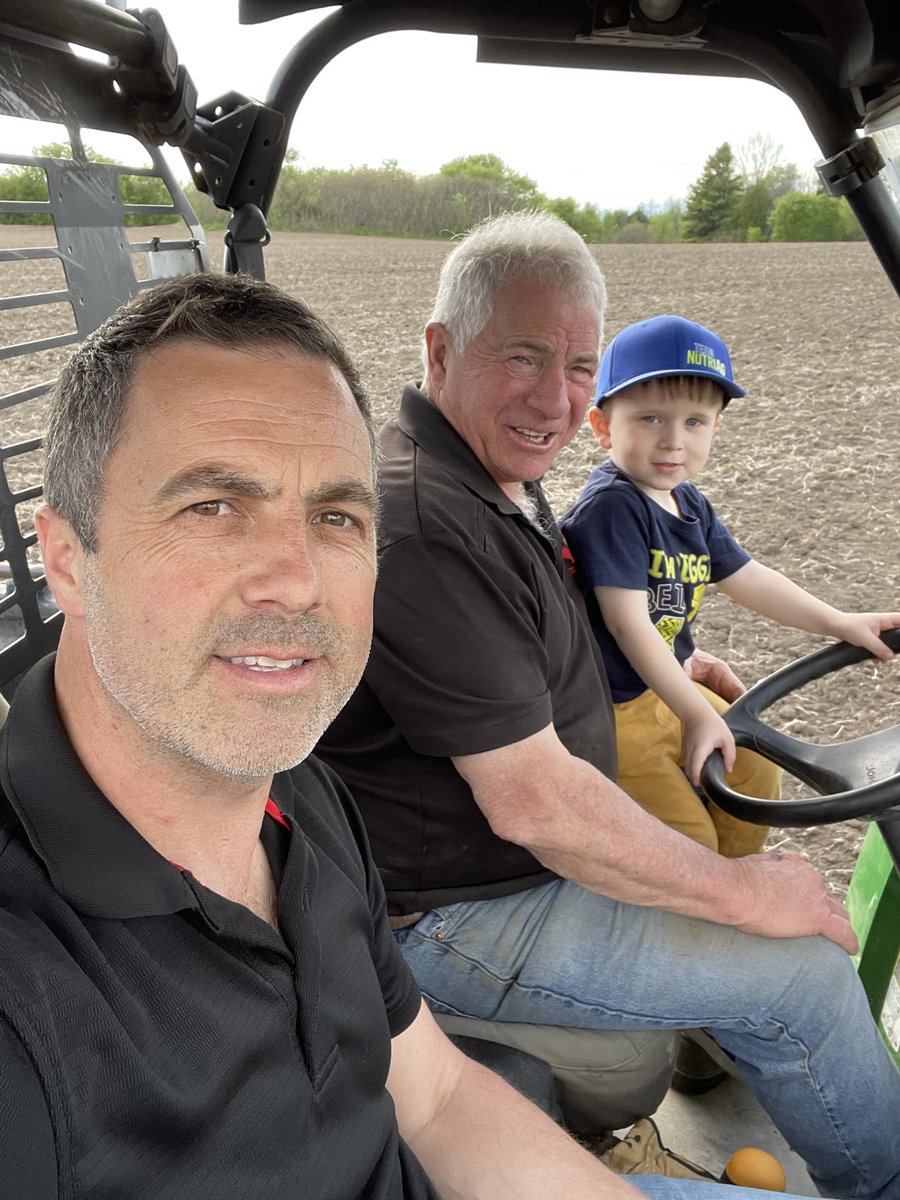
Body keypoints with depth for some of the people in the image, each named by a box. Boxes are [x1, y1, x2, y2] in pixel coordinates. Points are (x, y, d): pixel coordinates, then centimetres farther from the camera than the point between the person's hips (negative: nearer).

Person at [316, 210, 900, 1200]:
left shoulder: (499, 479, 5)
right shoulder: (421, 525, -29)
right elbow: (532, 801, -27)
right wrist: (741, 891, -16)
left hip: (531, 857, 10)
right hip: (450, 918, -9)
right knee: (802, 973, -5)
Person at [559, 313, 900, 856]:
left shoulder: (690, 504, 4)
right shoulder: (611, 506, -25)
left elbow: (749, 578, 13)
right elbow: (629, 625, -27)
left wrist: (840, 622, 14)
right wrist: (697, 714, -24)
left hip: (666, 686, 9)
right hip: (611, 709, -9)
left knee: (755, 767, 20)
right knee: (690, 839, -2)